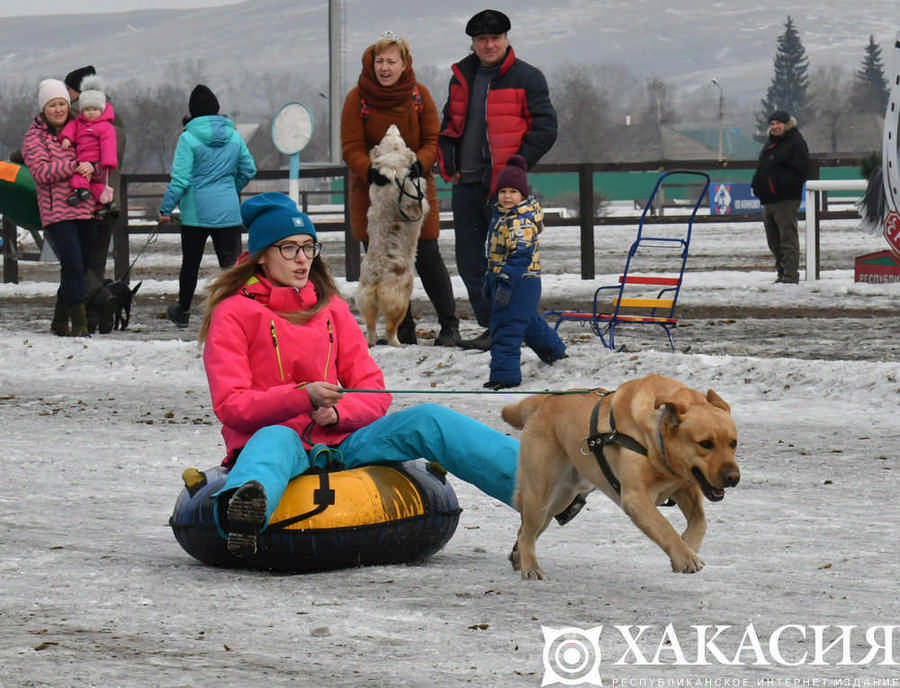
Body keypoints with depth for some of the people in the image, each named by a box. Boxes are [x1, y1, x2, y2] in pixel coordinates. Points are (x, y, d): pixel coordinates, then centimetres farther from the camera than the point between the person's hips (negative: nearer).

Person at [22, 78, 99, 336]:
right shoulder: (34, 137, 2)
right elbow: (41, 171, -10)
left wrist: (91, 168, -9)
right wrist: (74, 167, -19)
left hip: (85, 209, 5)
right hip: (57, 211, -5)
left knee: (77, 268, 7)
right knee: (73, 266, -16)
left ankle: (60, 321, 20)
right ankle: (78, 322, -11)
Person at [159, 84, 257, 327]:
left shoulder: (189, 138, -9)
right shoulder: (233, 136, 3)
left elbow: (180, 179, -13)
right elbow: (249, 170, 13)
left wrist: (166, 209, -5)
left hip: (196, 211, -2)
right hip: (229, 212, 2)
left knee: (190, 263, 14)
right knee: (232, 262, 0)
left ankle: (182, 311, 29)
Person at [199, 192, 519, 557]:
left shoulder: (330, 307, 17)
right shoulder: (233, 313, 2)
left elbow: (373, 392, 12)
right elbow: (230, 406, -9)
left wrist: (336, 412, -11)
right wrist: (302, 397, -23)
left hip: (335, 442, 5)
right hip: (268, 437, -5)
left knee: (428, 420, -15)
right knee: (277, 439, -41)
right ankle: (240, 510, -79)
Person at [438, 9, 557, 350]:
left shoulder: (526, 78, -3)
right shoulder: (462, 76, 14)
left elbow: (544, 129, -6)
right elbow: (450, 123, 24)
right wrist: (448, 163, 10)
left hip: (503, 183, -7)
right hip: (466, 182, 7)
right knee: (469, 260, 8)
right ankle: (492, 325, 16)